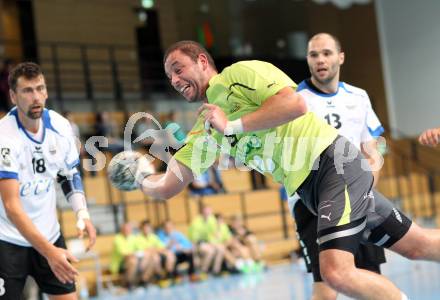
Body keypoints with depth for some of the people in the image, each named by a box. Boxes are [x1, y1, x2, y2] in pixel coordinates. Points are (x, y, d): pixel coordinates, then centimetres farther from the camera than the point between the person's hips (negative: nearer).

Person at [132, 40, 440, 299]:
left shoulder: (239, 73, -6)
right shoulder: (203, 130, 15)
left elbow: (296, 104, -21)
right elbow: (167, 188, 18)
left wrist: (232, 126, -17)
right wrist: (140, 177, 7)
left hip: (333, 161, -8)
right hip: (308, 188, 8)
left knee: (338, 273, -22)